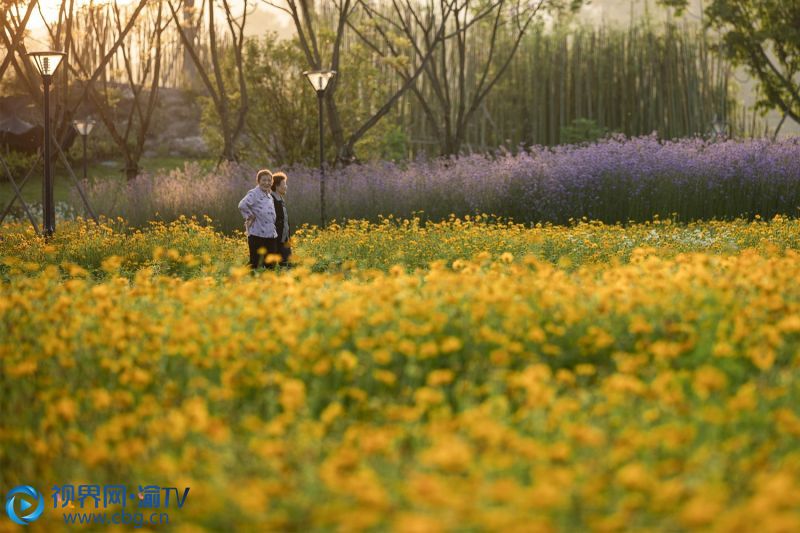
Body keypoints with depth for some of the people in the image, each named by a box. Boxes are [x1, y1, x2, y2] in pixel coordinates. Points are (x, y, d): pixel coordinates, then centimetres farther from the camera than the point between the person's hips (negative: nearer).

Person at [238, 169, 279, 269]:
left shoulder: (269, 196, 17)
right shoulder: (254, 193, -8)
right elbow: (242, 205, -26)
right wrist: (250, 216, -14)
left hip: (271, 236, 8)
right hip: (257, 236, -8)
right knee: (256, 265, -6)